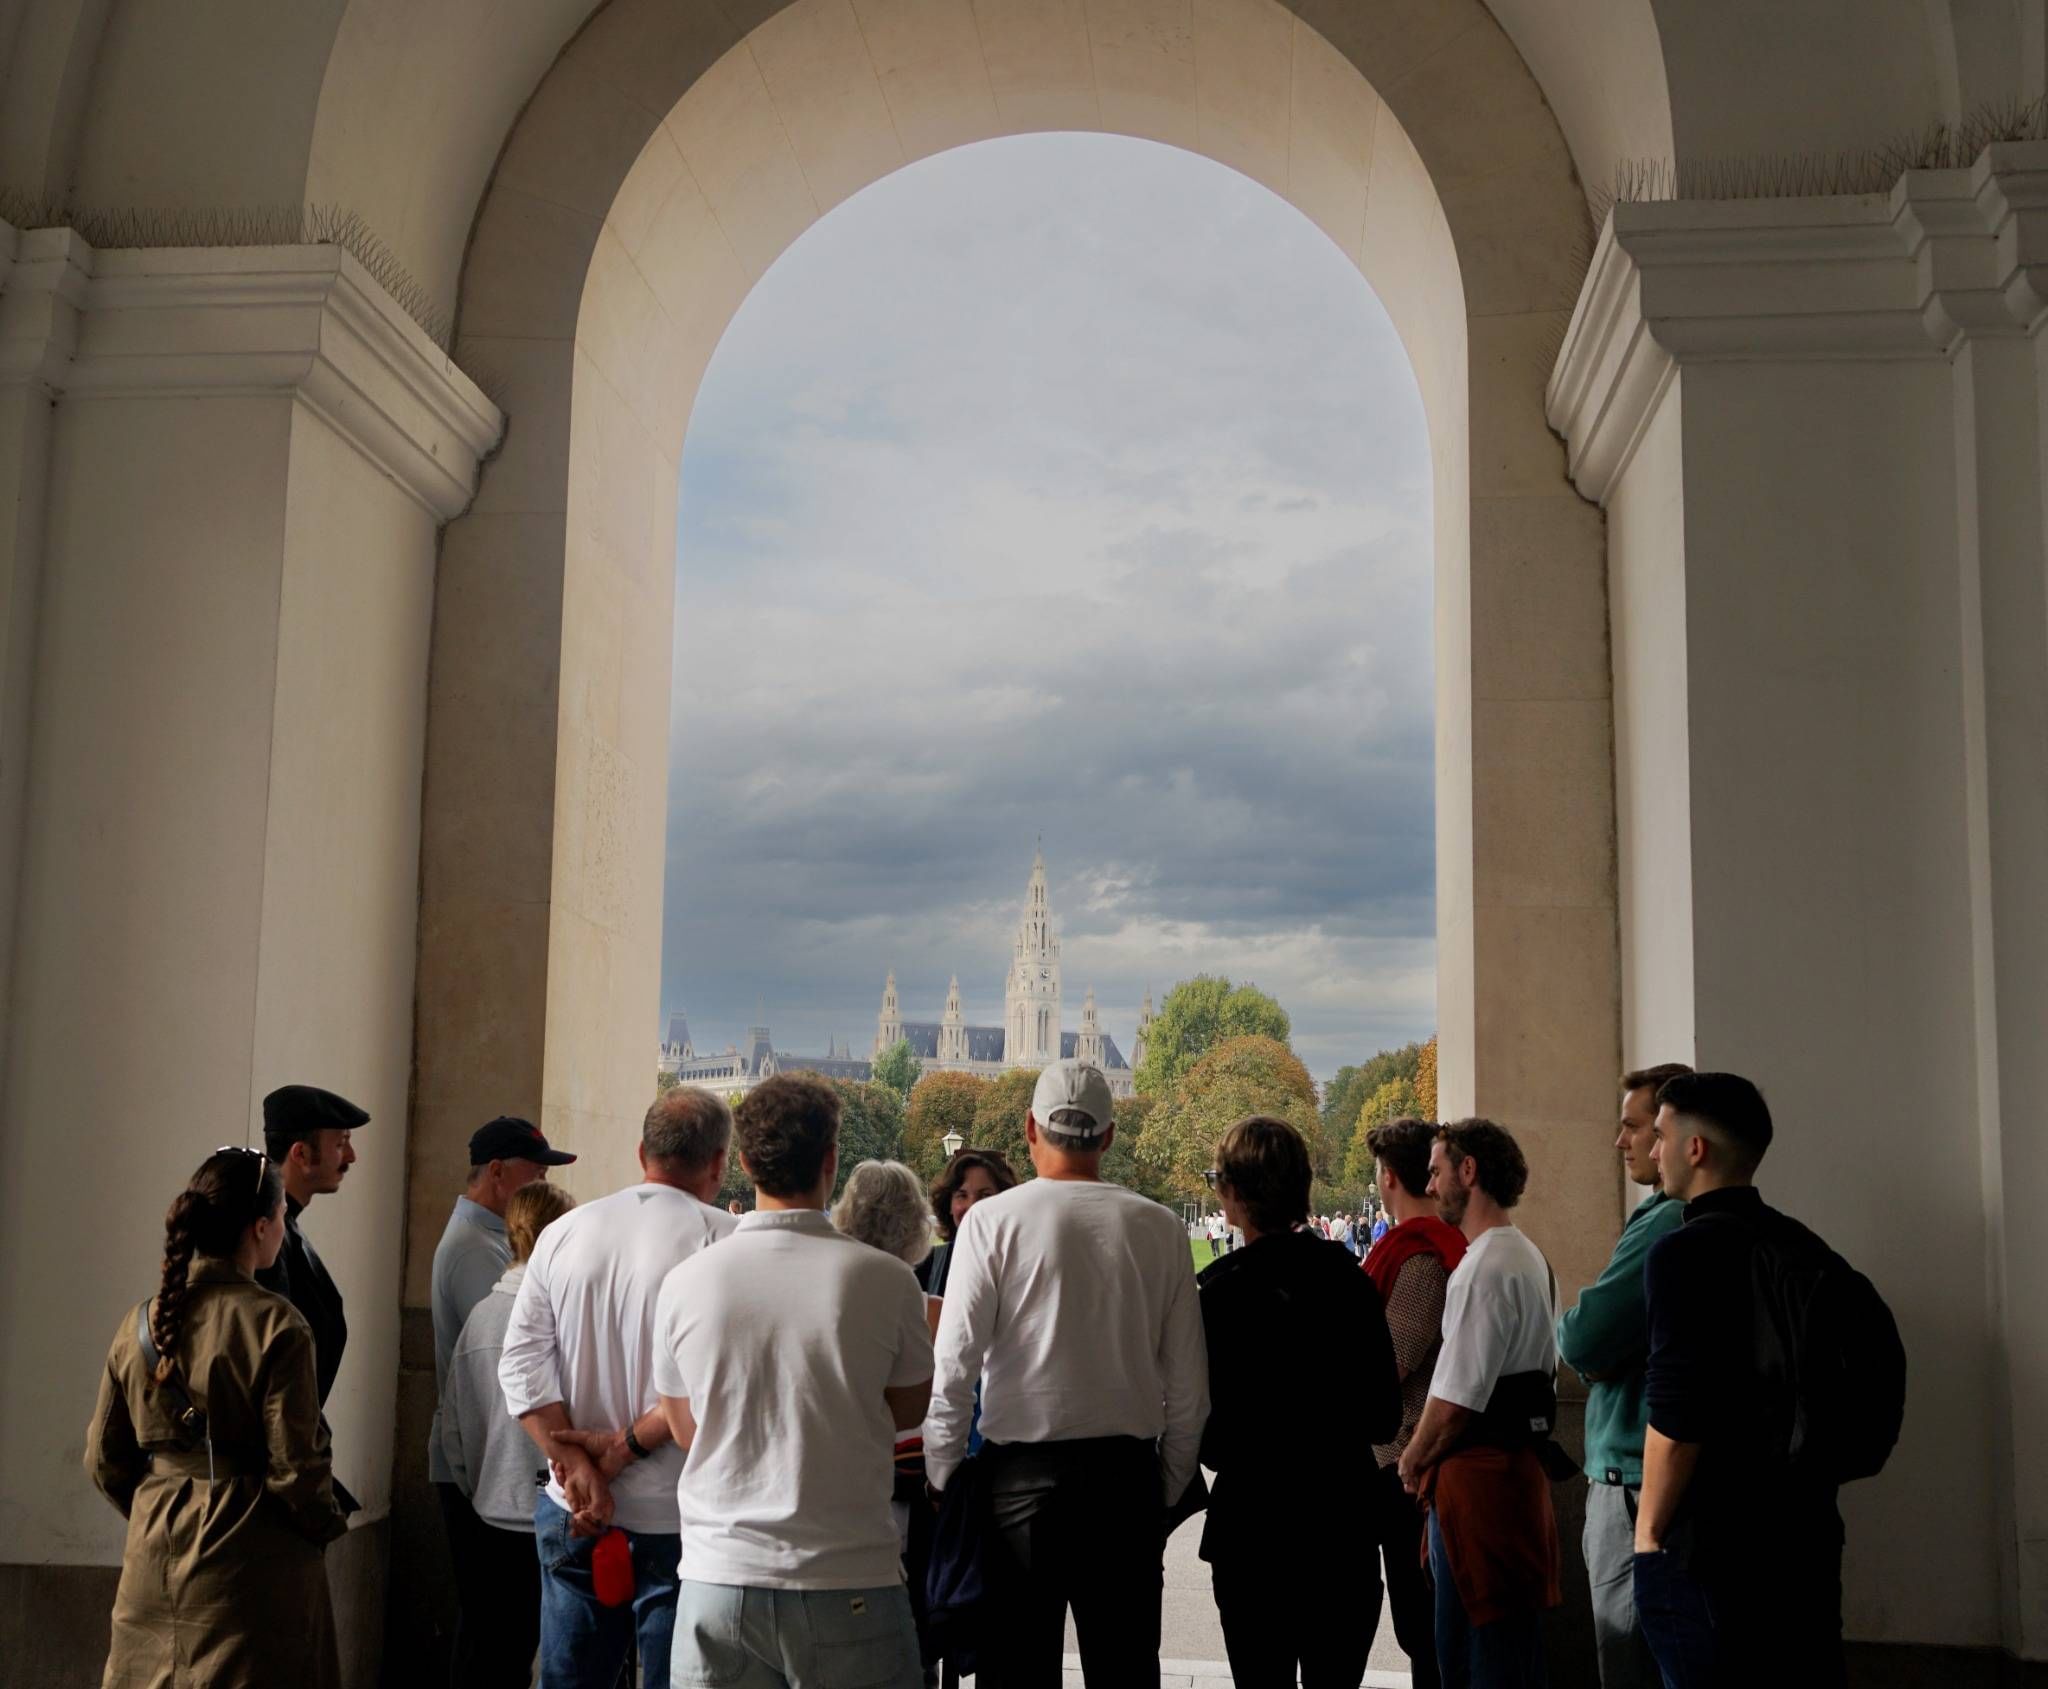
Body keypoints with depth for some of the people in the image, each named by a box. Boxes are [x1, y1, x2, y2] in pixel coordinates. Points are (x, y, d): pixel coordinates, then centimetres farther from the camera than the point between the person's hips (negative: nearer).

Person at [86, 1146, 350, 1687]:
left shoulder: (140, 1322, 1)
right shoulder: (275, 1324, -16)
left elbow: (104, 1459, 8)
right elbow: (294, 1465, -16)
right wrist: (327, 1523, 3)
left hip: (154, 1560, 6)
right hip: (248, 1562, -5)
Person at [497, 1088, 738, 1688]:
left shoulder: (564, 1233, 6)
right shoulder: (725, 1240, -12)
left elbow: (523, 1359, 1)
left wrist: (576, 1464, -5)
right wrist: (627, 1446, -10)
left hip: (573, 1510, 5)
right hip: (677, 1517, -5)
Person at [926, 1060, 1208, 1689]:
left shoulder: (993, 1220, -6)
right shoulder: (1159, 1228, 2)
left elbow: (953, 1370, -8)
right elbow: (1189, 1385, 4)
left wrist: (942, 1479, 3)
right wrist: (1168, 1489, 15)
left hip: (1023, 1476, -2)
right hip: (1128, 1475, 3)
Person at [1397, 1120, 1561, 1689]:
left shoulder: (1486, 1268, -17)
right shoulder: (1528, 1257, 15)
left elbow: (1456, 1398, -19)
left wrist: (1414, 1460, -2)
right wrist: (1429, 1458, 16)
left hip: (1477, 1472, -10)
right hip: (1520, 1463, 10)